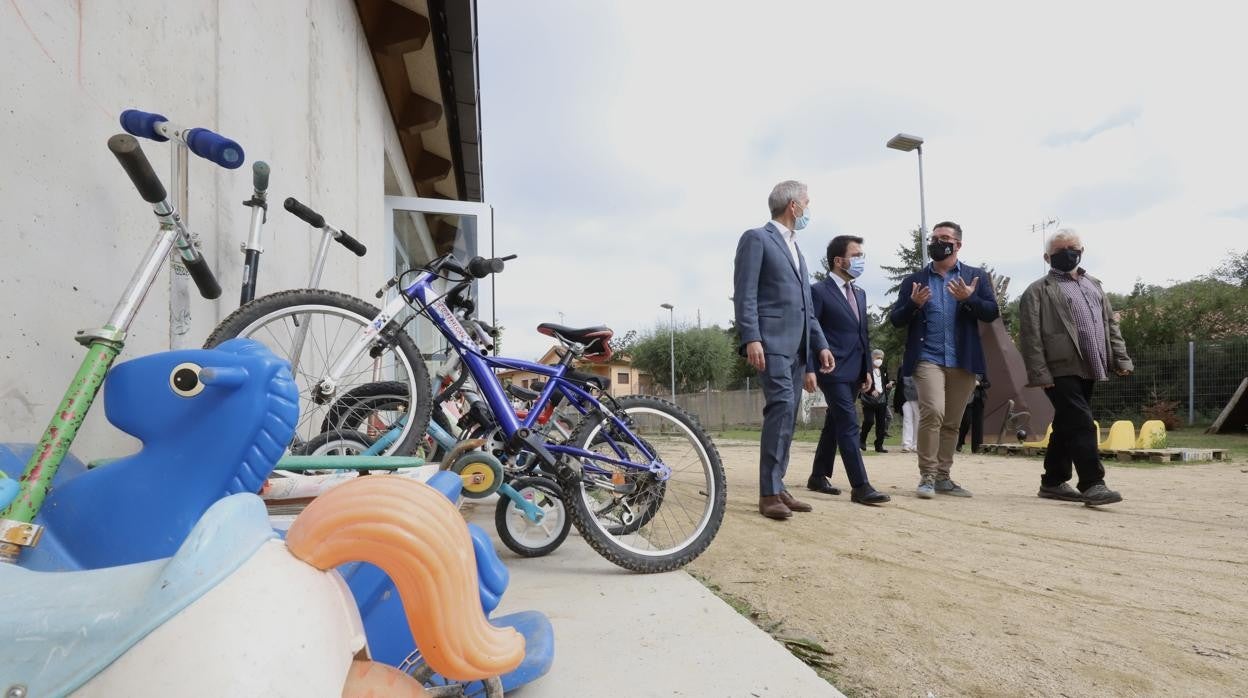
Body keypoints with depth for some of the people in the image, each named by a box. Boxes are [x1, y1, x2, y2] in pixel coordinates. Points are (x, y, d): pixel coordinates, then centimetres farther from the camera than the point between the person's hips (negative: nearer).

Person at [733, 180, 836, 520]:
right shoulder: (756, 238, 1)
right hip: (771, 341, -8)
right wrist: (751, 338, -20)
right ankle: (769, 492, -13)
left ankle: (776, 487, 12)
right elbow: (745, 293, -10)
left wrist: (820, 344, 14)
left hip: (798, 345, 9)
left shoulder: (796, 250, 26)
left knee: (786, 415, 6)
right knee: (782, 407, -17)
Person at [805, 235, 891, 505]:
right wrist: (809, 369, -18)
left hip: (853, 372, 8)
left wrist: (867, 369, 15)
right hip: (833, 371, -8)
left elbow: (863, 335, 20)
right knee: (849, 426, -11)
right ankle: (860, 486, -9)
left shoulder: (859, 294, 18)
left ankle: (818, 477, 24)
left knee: (834, 425, 14)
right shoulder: (819, 291, -7)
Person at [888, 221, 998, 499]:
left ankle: (943, 478, 19)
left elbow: (992, 312, 1)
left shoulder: (976, 276, 10)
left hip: (963, 361, 2)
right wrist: (914, 304, -14)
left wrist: (969, 298, -16)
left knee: (951, 423, 8)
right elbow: (895, 320, 5)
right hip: (928, 358, -2)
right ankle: (927, 477, -9)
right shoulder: (914, 279, 9)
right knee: (932, 412, -19)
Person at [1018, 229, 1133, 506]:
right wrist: (1039, 373, -15)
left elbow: (1111, 324, 20)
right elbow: (1031, 336, -8)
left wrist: (1121, 358, 9)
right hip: (1062, 370, -7)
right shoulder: (1038, 290, -1)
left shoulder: (1094, 285, 21)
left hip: (1088, 369, 7)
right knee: (1081, 425, -12)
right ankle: (1092, 484, -7)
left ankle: (1053, 483, 20)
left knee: (1067, 427, 12)